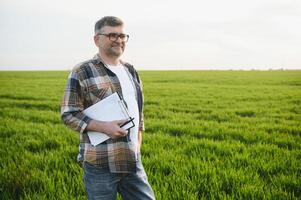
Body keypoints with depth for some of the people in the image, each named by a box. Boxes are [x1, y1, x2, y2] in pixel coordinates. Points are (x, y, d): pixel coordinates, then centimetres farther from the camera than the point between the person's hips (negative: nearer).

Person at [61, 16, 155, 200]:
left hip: (133, 161, 6)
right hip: (100, 164, -5)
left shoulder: (131, 72, 13)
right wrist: (104, 127, -21)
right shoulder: (82, 73, -7)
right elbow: (68, 115, -9)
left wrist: (138, 142, 12)